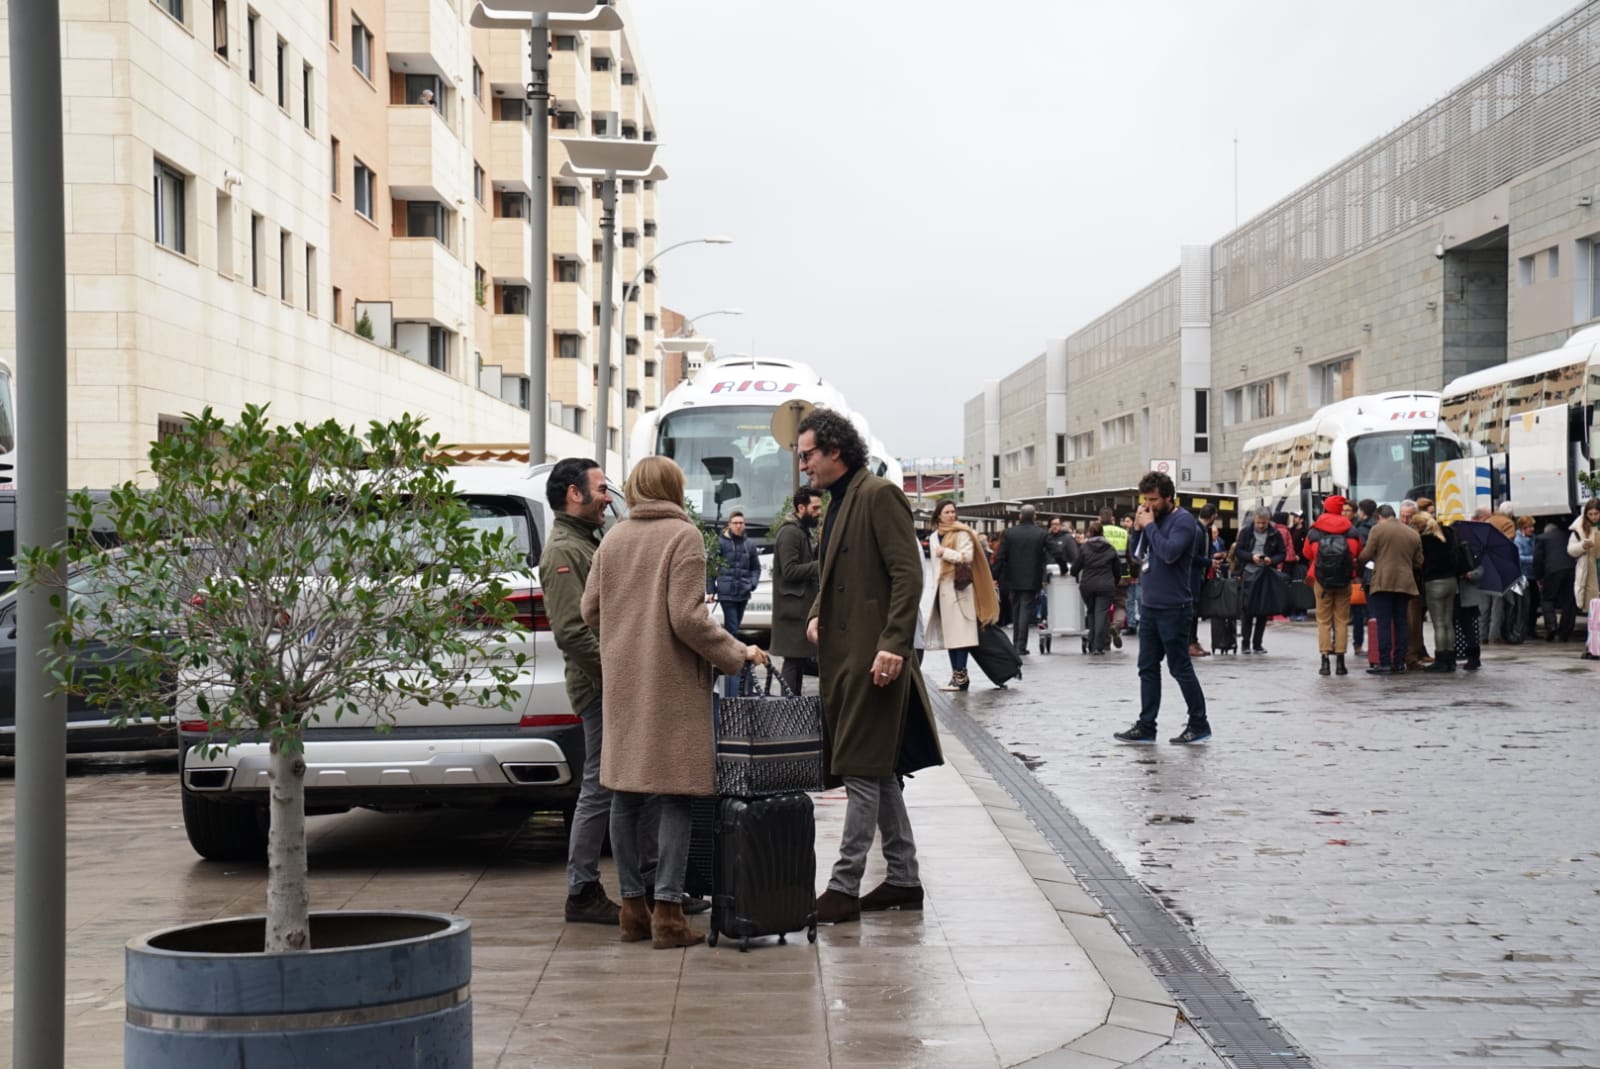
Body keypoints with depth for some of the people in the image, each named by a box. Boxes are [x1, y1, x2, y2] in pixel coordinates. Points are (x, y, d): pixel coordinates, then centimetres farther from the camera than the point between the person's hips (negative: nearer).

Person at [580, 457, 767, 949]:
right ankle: (667, 911, -4)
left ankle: (632, 907, 15)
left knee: (625, 795, 10)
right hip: (671, 685, -6)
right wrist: (737, 653, -5)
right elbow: (687, 618, -15)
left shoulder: (613, 540, 9)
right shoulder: (683, 536, -8)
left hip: (622, 683, 6)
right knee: (675, 797, -2)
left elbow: (589, 609, 12)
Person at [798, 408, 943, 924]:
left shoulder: (879, 495, -12)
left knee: (863, 771, -6)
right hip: (844, 654, 10)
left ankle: (844, 889, -4)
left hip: (872, 657, -10)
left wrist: (892, 645, -23)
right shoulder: (839, 501, 16)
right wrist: (818, 613, 11)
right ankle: (903, 880, 22)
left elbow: (908, 575, -18)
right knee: (879, 772, 14)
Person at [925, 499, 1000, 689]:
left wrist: (945, 552, -10)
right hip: (943, 589, 7)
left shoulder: (962, 534, -4)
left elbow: (967, 557, -15)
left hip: (959, 587, -7)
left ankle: (961, 675, -12)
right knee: (949, 634, 6)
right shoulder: (934, 537, 17)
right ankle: (956, 674, 9)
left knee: (960, 633, -10)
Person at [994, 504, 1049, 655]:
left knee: (1015, 609, 16)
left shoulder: (1009, 533, -3)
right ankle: (1021, 645, -9)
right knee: (1026, 610, -2)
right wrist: (1043, 577, 4)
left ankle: (1016, 642, 21)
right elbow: (1045, 557, -5)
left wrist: (995, 576, 2)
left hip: (1013, 578, 2)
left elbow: (1000, 557, -3)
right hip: (1031, 579, -2)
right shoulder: (1041, 534, -6)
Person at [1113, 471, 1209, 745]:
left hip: (1173, 609, -8)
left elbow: (1169, 553, -25)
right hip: (1150, 606, 8)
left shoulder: (1183, 520, -12)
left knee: (1180, 668, -1)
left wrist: (1150, 526, -16)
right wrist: (1138, 528, -1)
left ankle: (1199, 725, 9)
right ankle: (1146, 727, 12)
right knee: (1148, 668, 8)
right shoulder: (1153, 519, 12)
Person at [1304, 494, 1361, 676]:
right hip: (1344, 580, 1)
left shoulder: (1314, 531, -1)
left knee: (1324, 620, 4)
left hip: (1321, 579, -1)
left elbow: (1308, 554, 4)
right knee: (1342, 620, 5)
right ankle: (1340, 660, 2)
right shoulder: (1351, 530, 2)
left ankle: (1325, 660, -2)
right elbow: (1358, 553, 9)